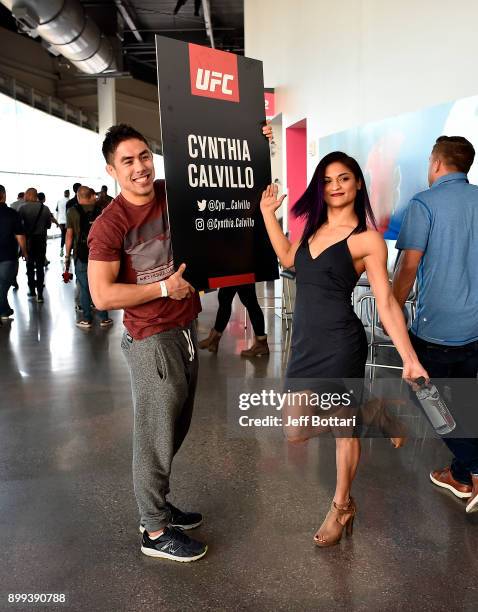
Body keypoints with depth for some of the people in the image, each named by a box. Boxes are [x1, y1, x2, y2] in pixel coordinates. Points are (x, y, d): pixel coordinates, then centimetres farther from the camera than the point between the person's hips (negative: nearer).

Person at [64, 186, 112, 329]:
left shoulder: (72, 212, -3)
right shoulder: (100, 210, 2)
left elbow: (69, 235, -4)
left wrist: (67, 256, 3)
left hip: (81, 255, -2)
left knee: (84, 288, 6)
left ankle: (86, 319, 10)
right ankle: (104, 318, 13)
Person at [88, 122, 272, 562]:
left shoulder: (173, 193, 2)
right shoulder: (111, 224, -15)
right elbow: (103, 295, -19)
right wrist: (164, 287, -17)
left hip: (185, 330, 7)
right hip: (152, 340, -7)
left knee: (176, 428, 18)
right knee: (157, 435, 3)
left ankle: (157, 504, 38)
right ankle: (155, 531, 21)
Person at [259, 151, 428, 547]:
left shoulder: (367, 239, -9)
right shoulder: (313, 227, 10)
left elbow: (386, 302, -9)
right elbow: (288, 259, 24)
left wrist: (410, 359, -15)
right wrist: (268, 214, 17)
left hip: (340, 343, -6)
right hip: (305, 340, 7)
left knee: (344, 427, 8)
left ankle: (341, 507, 31)